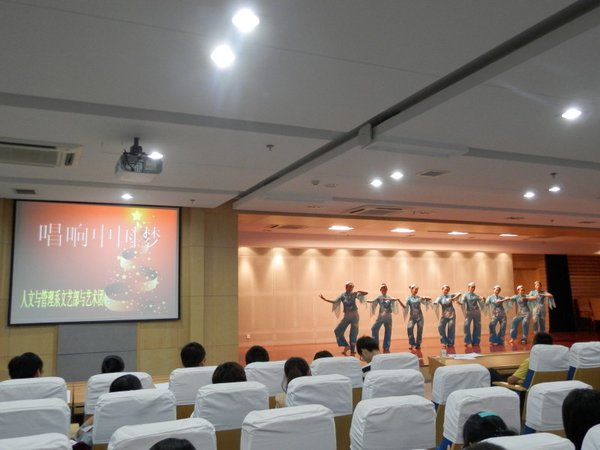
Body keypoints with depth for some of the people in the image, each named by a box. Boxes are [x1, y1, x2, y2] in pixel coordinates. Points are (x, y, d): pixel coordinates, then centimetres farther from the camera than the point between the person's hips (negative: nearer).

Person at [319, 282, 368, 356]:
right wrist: (324, 299, -16)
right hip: (346, 316, 2)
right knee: (338, 331, -6)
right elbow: (334, 302, -7)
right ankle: (346, 346, 6)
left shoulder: (354, 294, -3)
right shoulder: (342, 295, -1)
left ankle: (352, 351, 12)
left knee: (353, 333, 1)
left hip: (354, 315, -2)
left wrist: (358, 291, -20)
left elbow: (366, 293, -5)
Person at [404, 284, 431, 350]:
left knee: (420, 330, 2)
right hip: (412, 316, -2)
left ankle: (418, 345, 16)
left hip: (420, 316, 3)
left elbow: (427, 302, 7)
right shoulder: (408, 298, 0)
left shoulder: (419, 297, 8)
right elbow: (406, 307, -7)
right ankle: (412, 344, -9)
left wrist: (425, 299, -11)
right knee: (409, 328, -22)